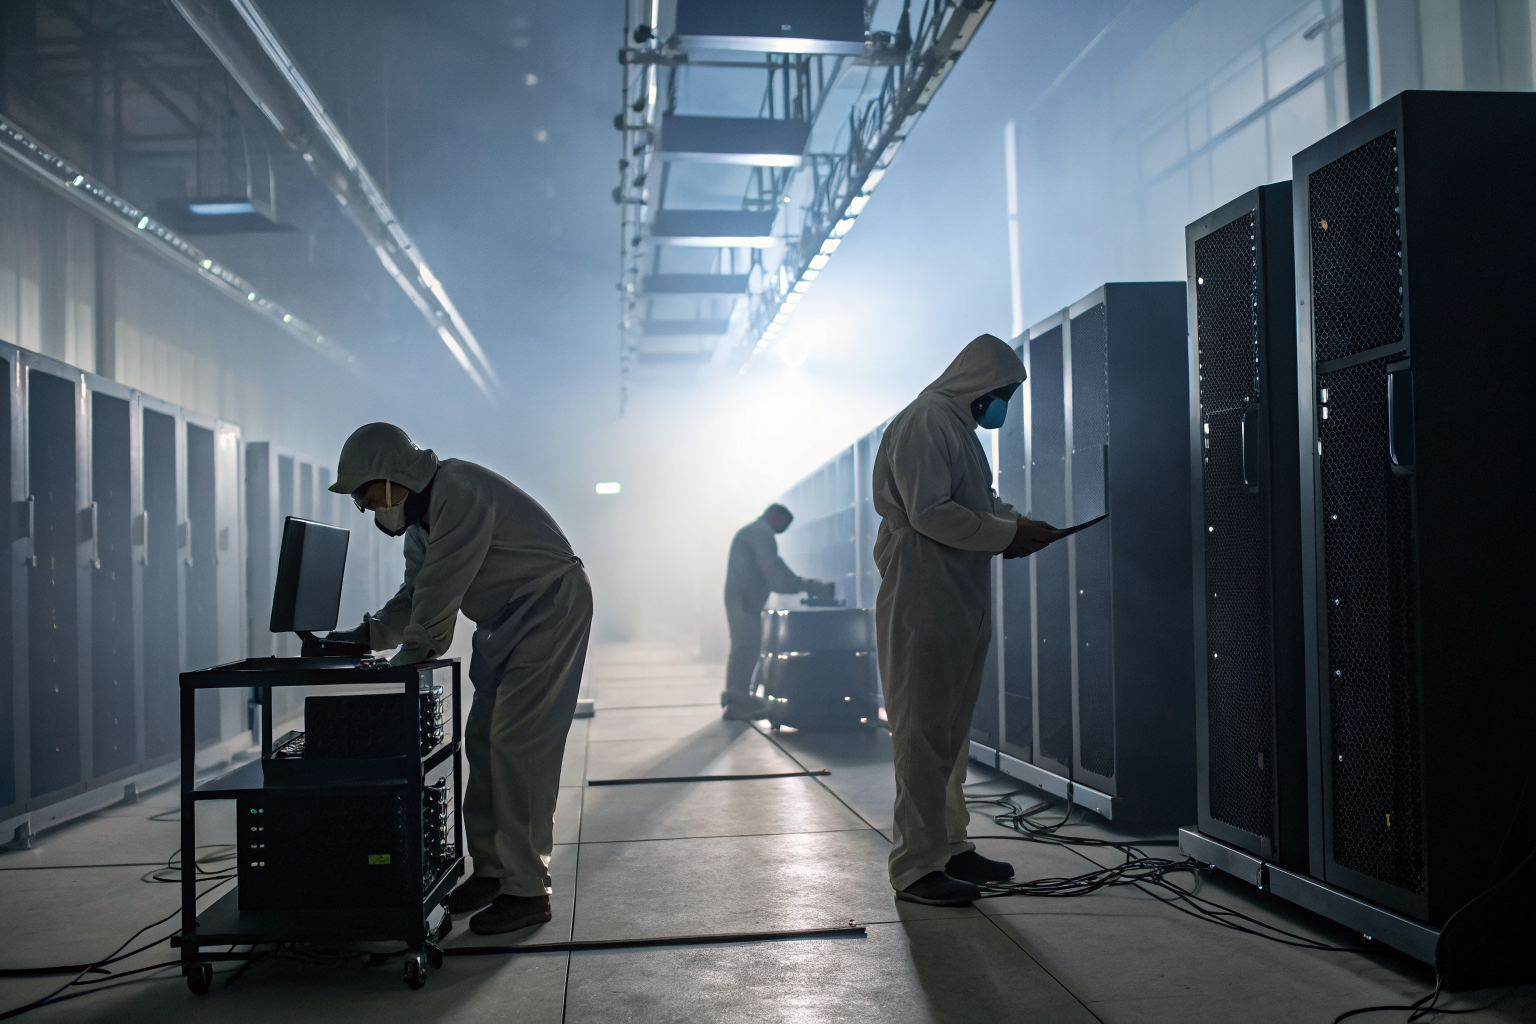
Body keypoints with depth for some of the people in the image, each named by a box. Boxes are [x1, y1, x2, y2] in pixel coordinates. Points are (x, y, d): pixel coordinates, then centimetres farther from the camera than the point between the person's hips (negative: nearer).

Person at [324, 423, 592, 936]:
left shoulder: (457, 490, -22)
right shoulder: (421, 516, 11)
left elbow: (439, 593, -24)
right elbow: (415, 596, 16)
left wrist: (404, 663, -16)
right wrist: (365, 635, 2)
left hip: (549, 609, -10)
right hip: (505, 624, 10)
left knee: (518, 745, -13)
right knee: (483, 741, 9)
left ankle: (527, 890, -8)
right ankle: (490, 869, 19)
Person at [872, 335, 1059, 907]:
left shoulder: (958, 426, 21)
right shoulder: (926, 421, -12)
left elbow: (979, 504, 25)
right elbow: (929, 512, -21)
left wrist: (1016, 526, 5)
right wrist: (1008, 534, -15)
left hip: (962, 602, 11)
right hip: (922, 602, -11)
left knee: (952, 730, 15)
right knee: (924, 732, -7)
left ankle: (950, 847, 25)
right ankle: (917, 866, -3)